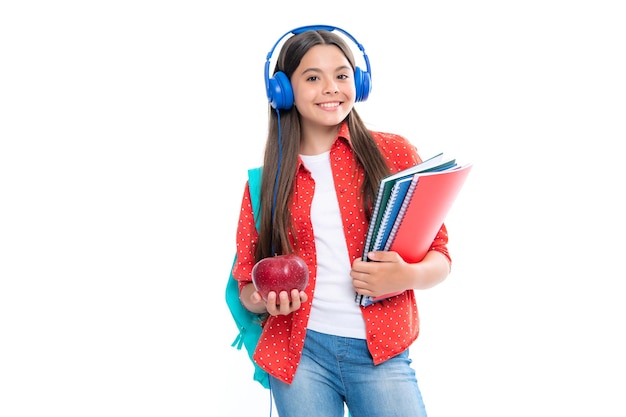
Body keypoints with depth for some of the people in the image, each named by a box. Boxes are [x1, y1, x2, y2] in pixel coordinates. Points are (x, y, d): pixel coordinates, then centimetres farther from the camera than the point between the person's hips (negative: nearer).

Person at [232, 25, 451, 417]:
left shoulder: (394, 153, 2)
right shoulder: (267, 179, 6)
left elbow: (439, 255, 3)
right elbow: (247, 283, 10)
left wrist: (407, 276, -18)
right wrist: (264, 299, -13)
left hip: (382, 353, -1)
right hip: (300, 352, 1)